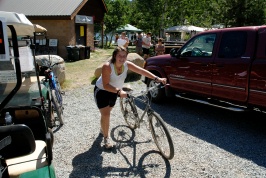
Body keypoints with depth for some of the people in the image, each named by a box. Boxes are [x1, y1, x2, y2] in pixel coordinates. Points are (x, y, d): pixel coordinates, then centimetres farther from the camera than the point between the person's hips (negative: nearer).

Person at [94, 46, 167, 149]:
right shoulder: (107, 66, -32)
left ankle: (103, 129, 49)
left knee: (107, 112, 20)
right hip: (102, 91, -5)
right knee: (105, 114, -13)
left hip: (114, 91, 5)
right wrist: (119, 91, -48)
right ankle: (106, 137, 9)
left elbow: (141, 71, -21)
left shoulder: (127, 64, -18)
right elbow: (106, 85, -34)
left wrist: (157, 78, -29)